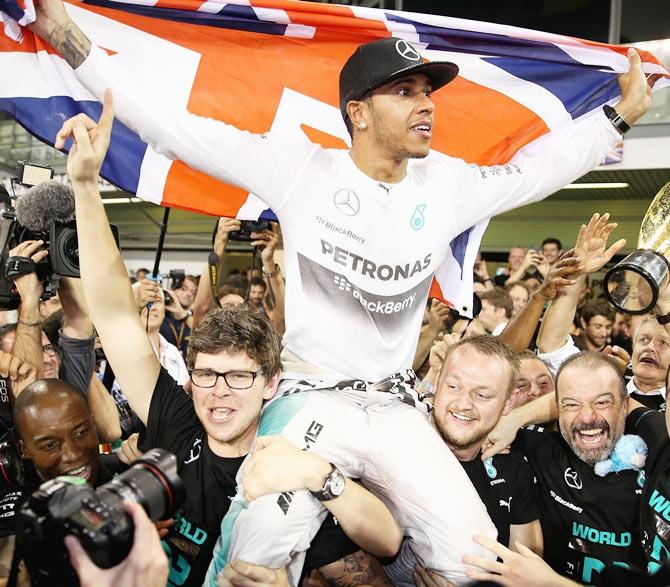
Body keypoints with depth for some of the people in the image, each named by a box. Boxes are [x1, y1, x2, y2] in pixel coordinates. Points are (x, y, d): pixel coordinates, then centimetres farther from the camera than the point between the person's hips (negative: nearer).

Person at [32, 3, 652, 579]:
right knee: (255, 564, -19)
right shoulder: (303, 168, -6)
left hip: (397, 409, 4)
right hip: (310, 403, -3)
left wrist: (622, 113, 19)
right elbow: (176, 130, -6)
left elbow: (540, 170, 19)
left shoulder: (448, 183, 5)